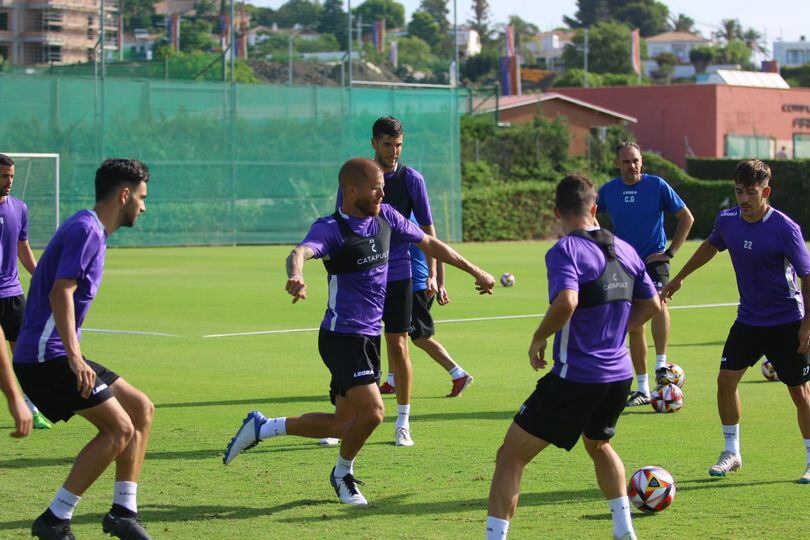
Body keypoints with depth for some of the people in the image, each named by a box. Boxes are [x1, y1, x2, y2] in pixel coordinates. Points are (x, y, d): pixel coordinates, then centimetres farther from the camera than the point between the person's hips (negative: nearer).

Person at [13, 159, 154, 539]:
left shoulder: (93, 231, 18)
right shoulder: (85, 230, -13)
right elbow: (60, 293, -24)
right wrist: (74, 357, -31)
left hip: (60, 356, 10)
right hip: (45, 356, -10)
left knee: (141, 409, 10)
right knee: (120, 428, -14)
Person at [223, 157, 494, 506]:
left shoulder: (385, 217, 5)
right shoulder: (331, 229, -17)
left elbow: (429, 243, 18)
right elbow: (300, 252, -37)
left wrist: (474, 271, 23)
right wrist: (296, 275, -60)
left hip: (370, 336, 8)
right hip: (343, 337, -8)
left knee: (343, 424, 10)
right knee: (372, 412, -19)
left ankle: (262, 428, 29)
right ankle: (343, 473, 9)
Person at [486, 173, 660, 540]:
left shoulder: (565, 251, -14)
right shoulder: (624, 250, 8)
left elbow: (565, 303, -30)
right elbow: (650, 305, 17)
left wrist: (537, 340, -14)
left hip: (575, 378, -7)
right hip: (619, 374, 7)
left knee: (510, 457, 0)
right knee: (599, 445, 35)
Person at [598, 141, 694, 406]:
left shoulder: (657, 185, -6)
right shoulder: (608, 191, 1)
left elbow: (686, 218, 1)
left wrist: (670, 252, -4)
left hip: (654, 261, -3)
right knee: (634, 327, 6)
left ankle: (661, 365, -33)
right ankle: (642, 389, 14)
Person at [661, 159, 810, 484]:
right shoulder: (727, 220, -3)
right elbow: (710, 247, 20)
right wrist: (679, 277, 28)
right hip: (748, 319, 5)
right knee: (726, 379, 0)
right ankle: (731, 452, 16)